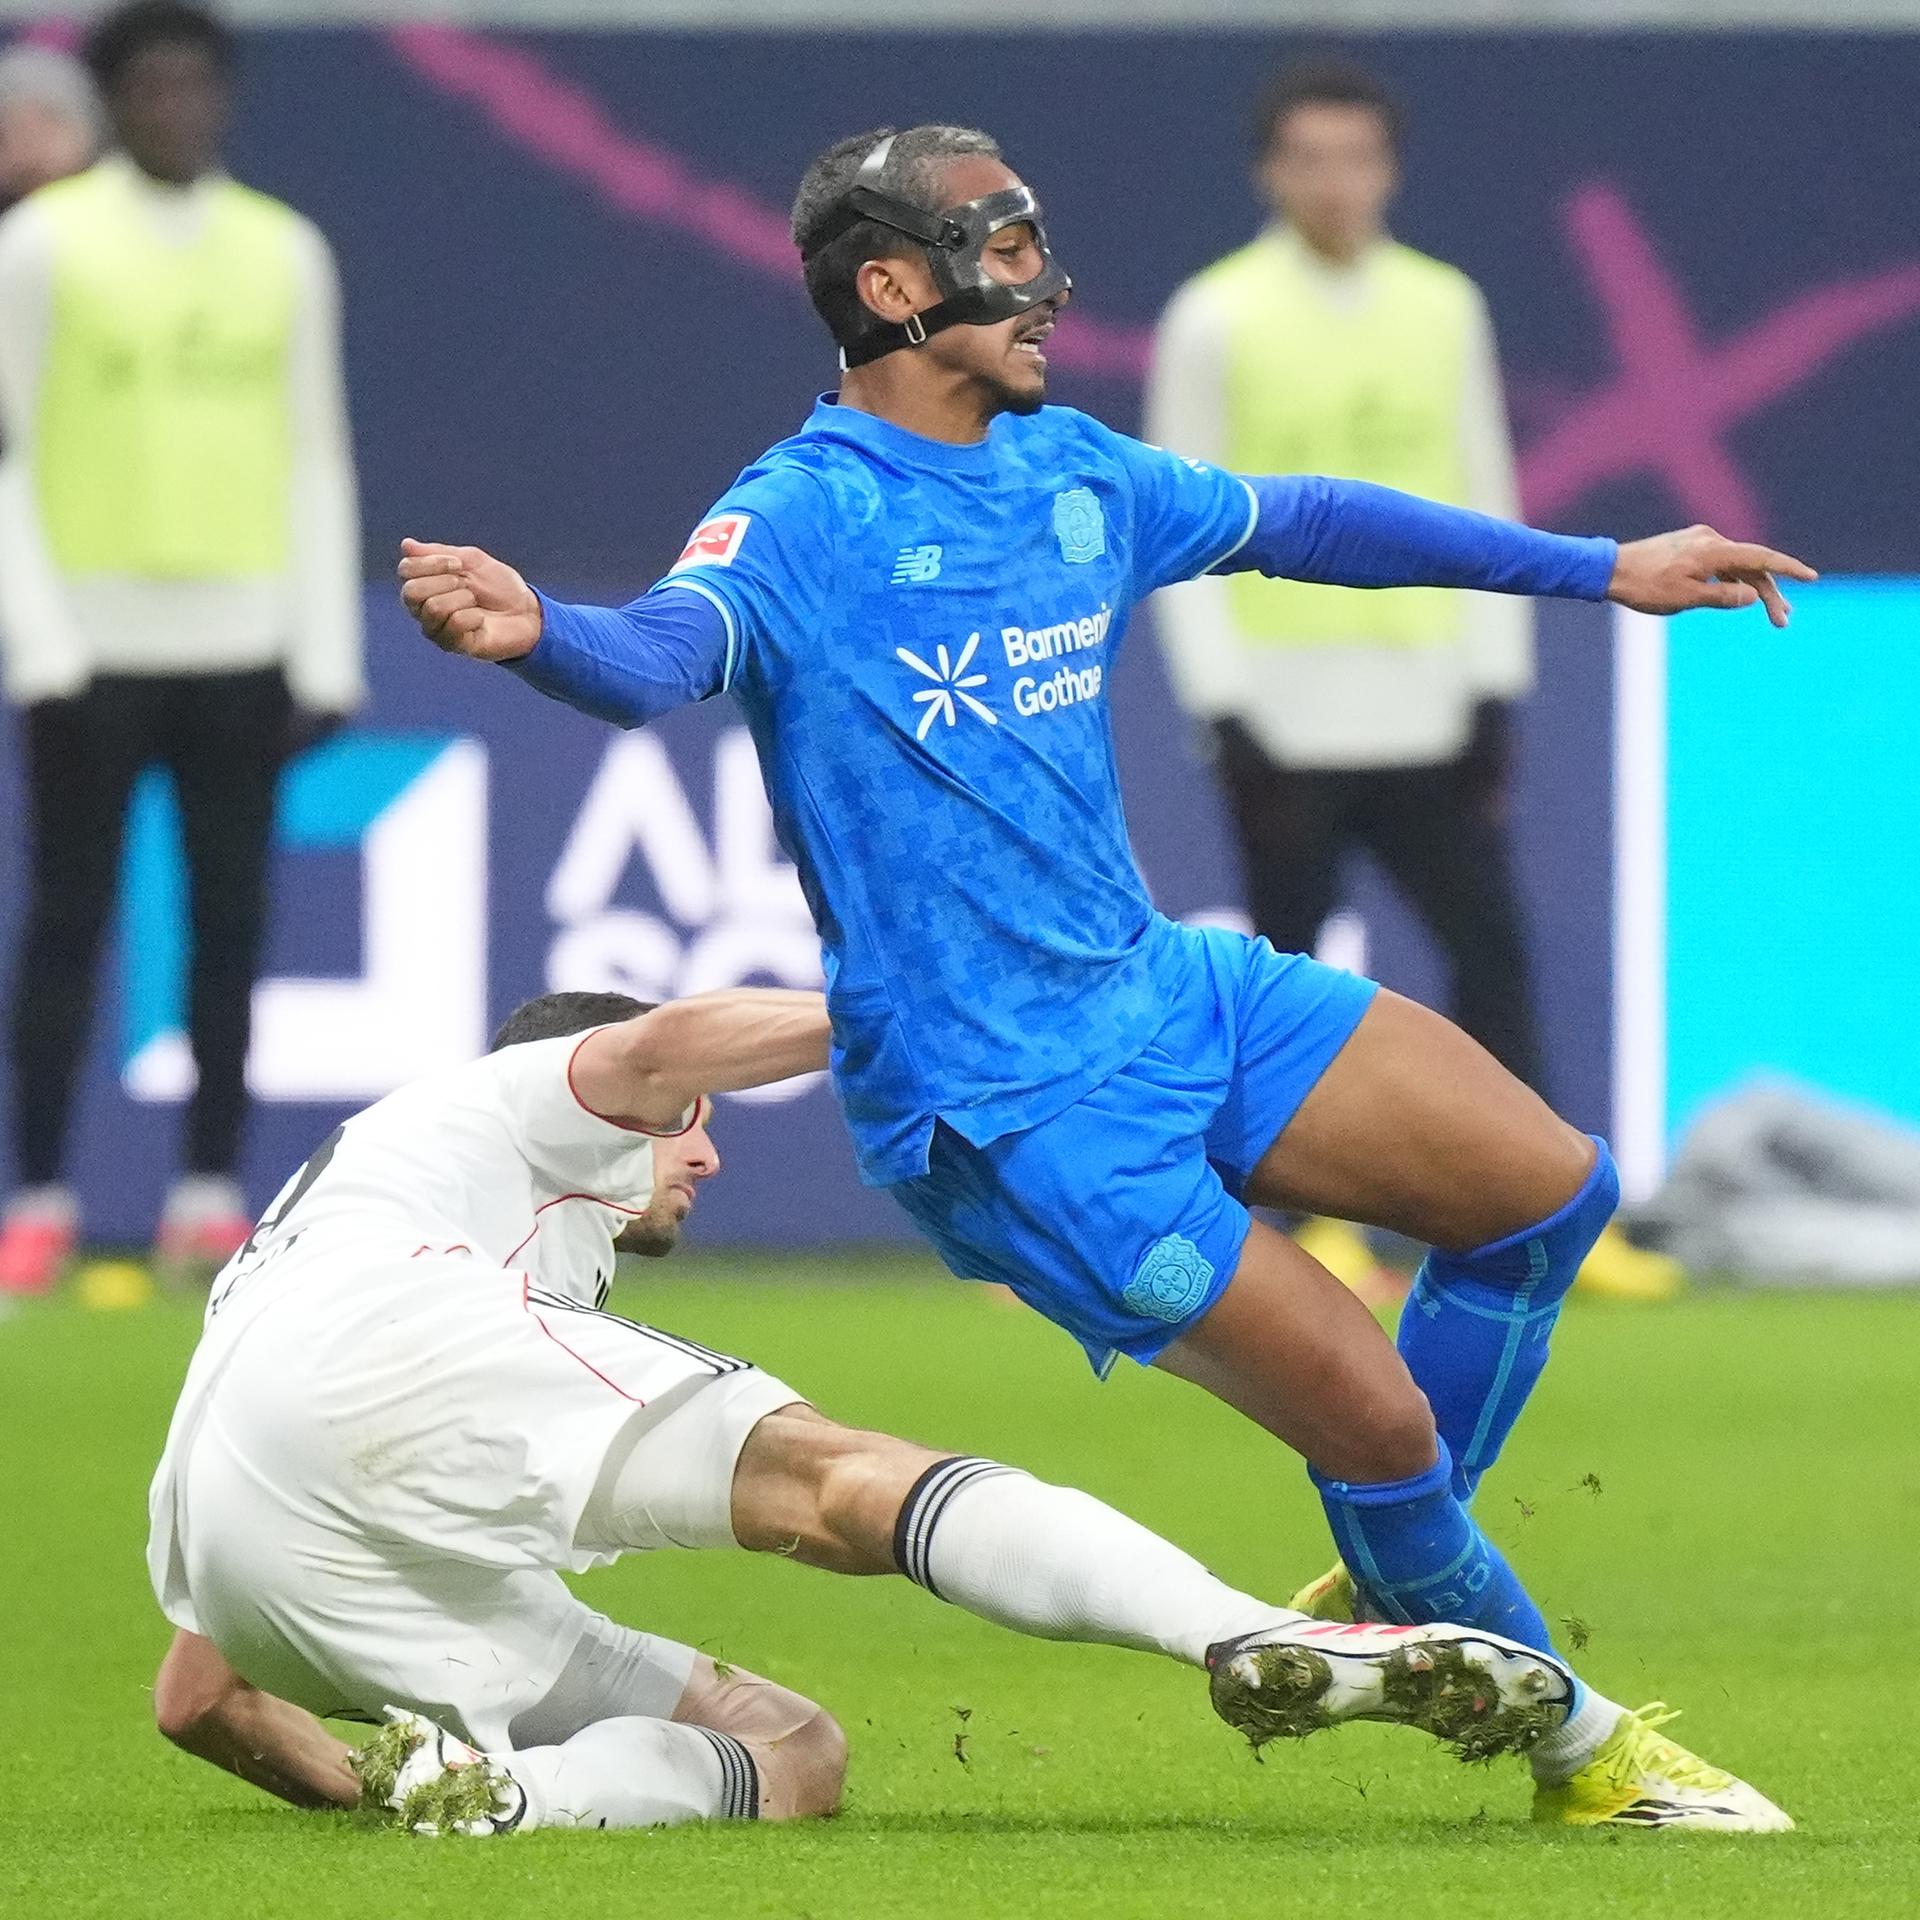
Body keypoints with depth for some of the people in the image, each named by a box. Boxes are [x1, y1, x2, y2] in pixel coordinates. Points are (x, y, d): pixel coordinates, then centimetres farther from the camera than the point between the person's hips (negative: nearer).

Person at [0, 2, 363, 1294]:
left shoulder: (284, 252, 10)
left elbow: (318, 460, 12)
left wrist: (327, 657, 5)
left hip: (241, 647, 3)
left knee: (231, 921, 1)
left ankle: (211, 1193, 7)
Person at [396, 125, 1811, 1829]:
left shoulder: (1071, 472, 8)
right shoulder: (801, 521, -15)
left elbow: (1296, 523, 23)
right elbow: (664, 650, -35)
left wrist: (1603, 570, 28)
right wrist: (537, 631, -60)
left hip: (1169, 991, 8)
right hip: (1011, 1111, -8)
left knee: (1550, 1188, 7)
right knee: (1378, 1416, -10)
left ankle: (1395, 1597, 24)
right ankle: (1577, 1747, 13)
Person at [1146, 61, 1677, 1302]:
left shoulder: (1444, 307, 9)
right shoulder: (1218, 318, -2)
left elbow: (1485, 501, 13)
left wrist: (1497, 682, 7)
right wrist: (1221, 701, -9)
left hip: (1429, 716, 3)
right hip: (1288, 715, -3)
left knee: (1492, 947, 0)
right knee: (1289, 960, 1)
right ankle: (1318, 1224, 9)